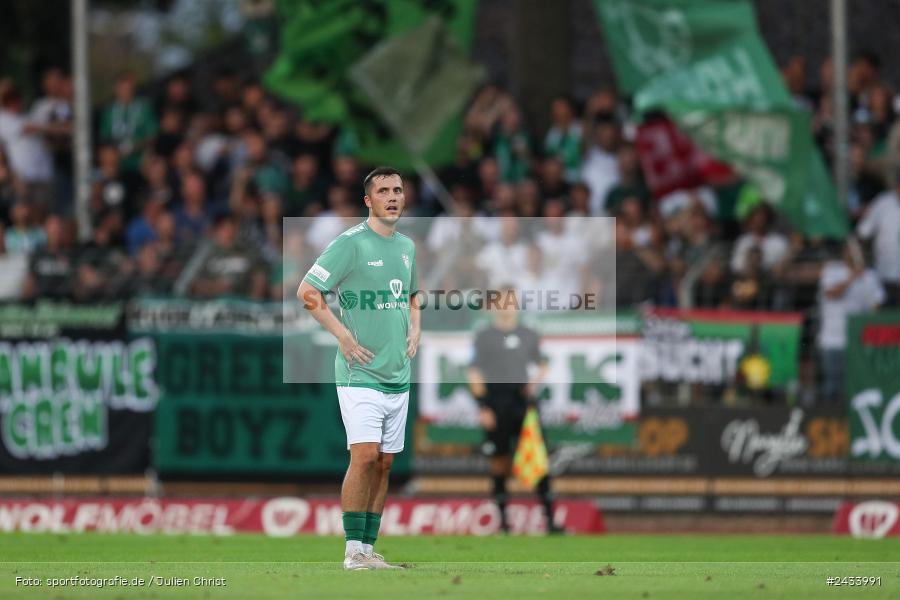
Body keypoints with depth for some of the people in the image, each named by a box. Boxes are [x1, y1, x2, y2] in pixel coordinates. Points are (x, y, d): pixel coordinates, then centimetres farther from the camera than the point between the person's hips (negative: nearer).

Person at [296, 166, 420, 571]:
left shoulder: (407, 247, 14)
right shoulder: (350, 244, -9)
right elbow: (307, 292, -11)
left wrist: (414, 330, 12)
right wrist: (344, 336, -13)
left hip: (398, 375, 7)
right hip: (360, 372, -7)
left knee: (384, 463, 6)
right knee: (365, 456, -15)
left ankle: (368, 548, 10)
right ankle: (353, 550, -11)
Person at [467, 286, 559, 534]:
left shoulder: (529, 335, 12)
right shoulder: (484, 337, 3)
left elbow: (542, 363, 24)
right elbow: (475, 373, 1)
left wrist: (536, 381, 2)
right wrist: (482, 407, -6)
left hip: (523, 397, 2)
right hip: (496, 400, -2)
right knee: (500, 460, 2)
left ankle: (549, 517, -7)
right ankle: (502, 516, 11)